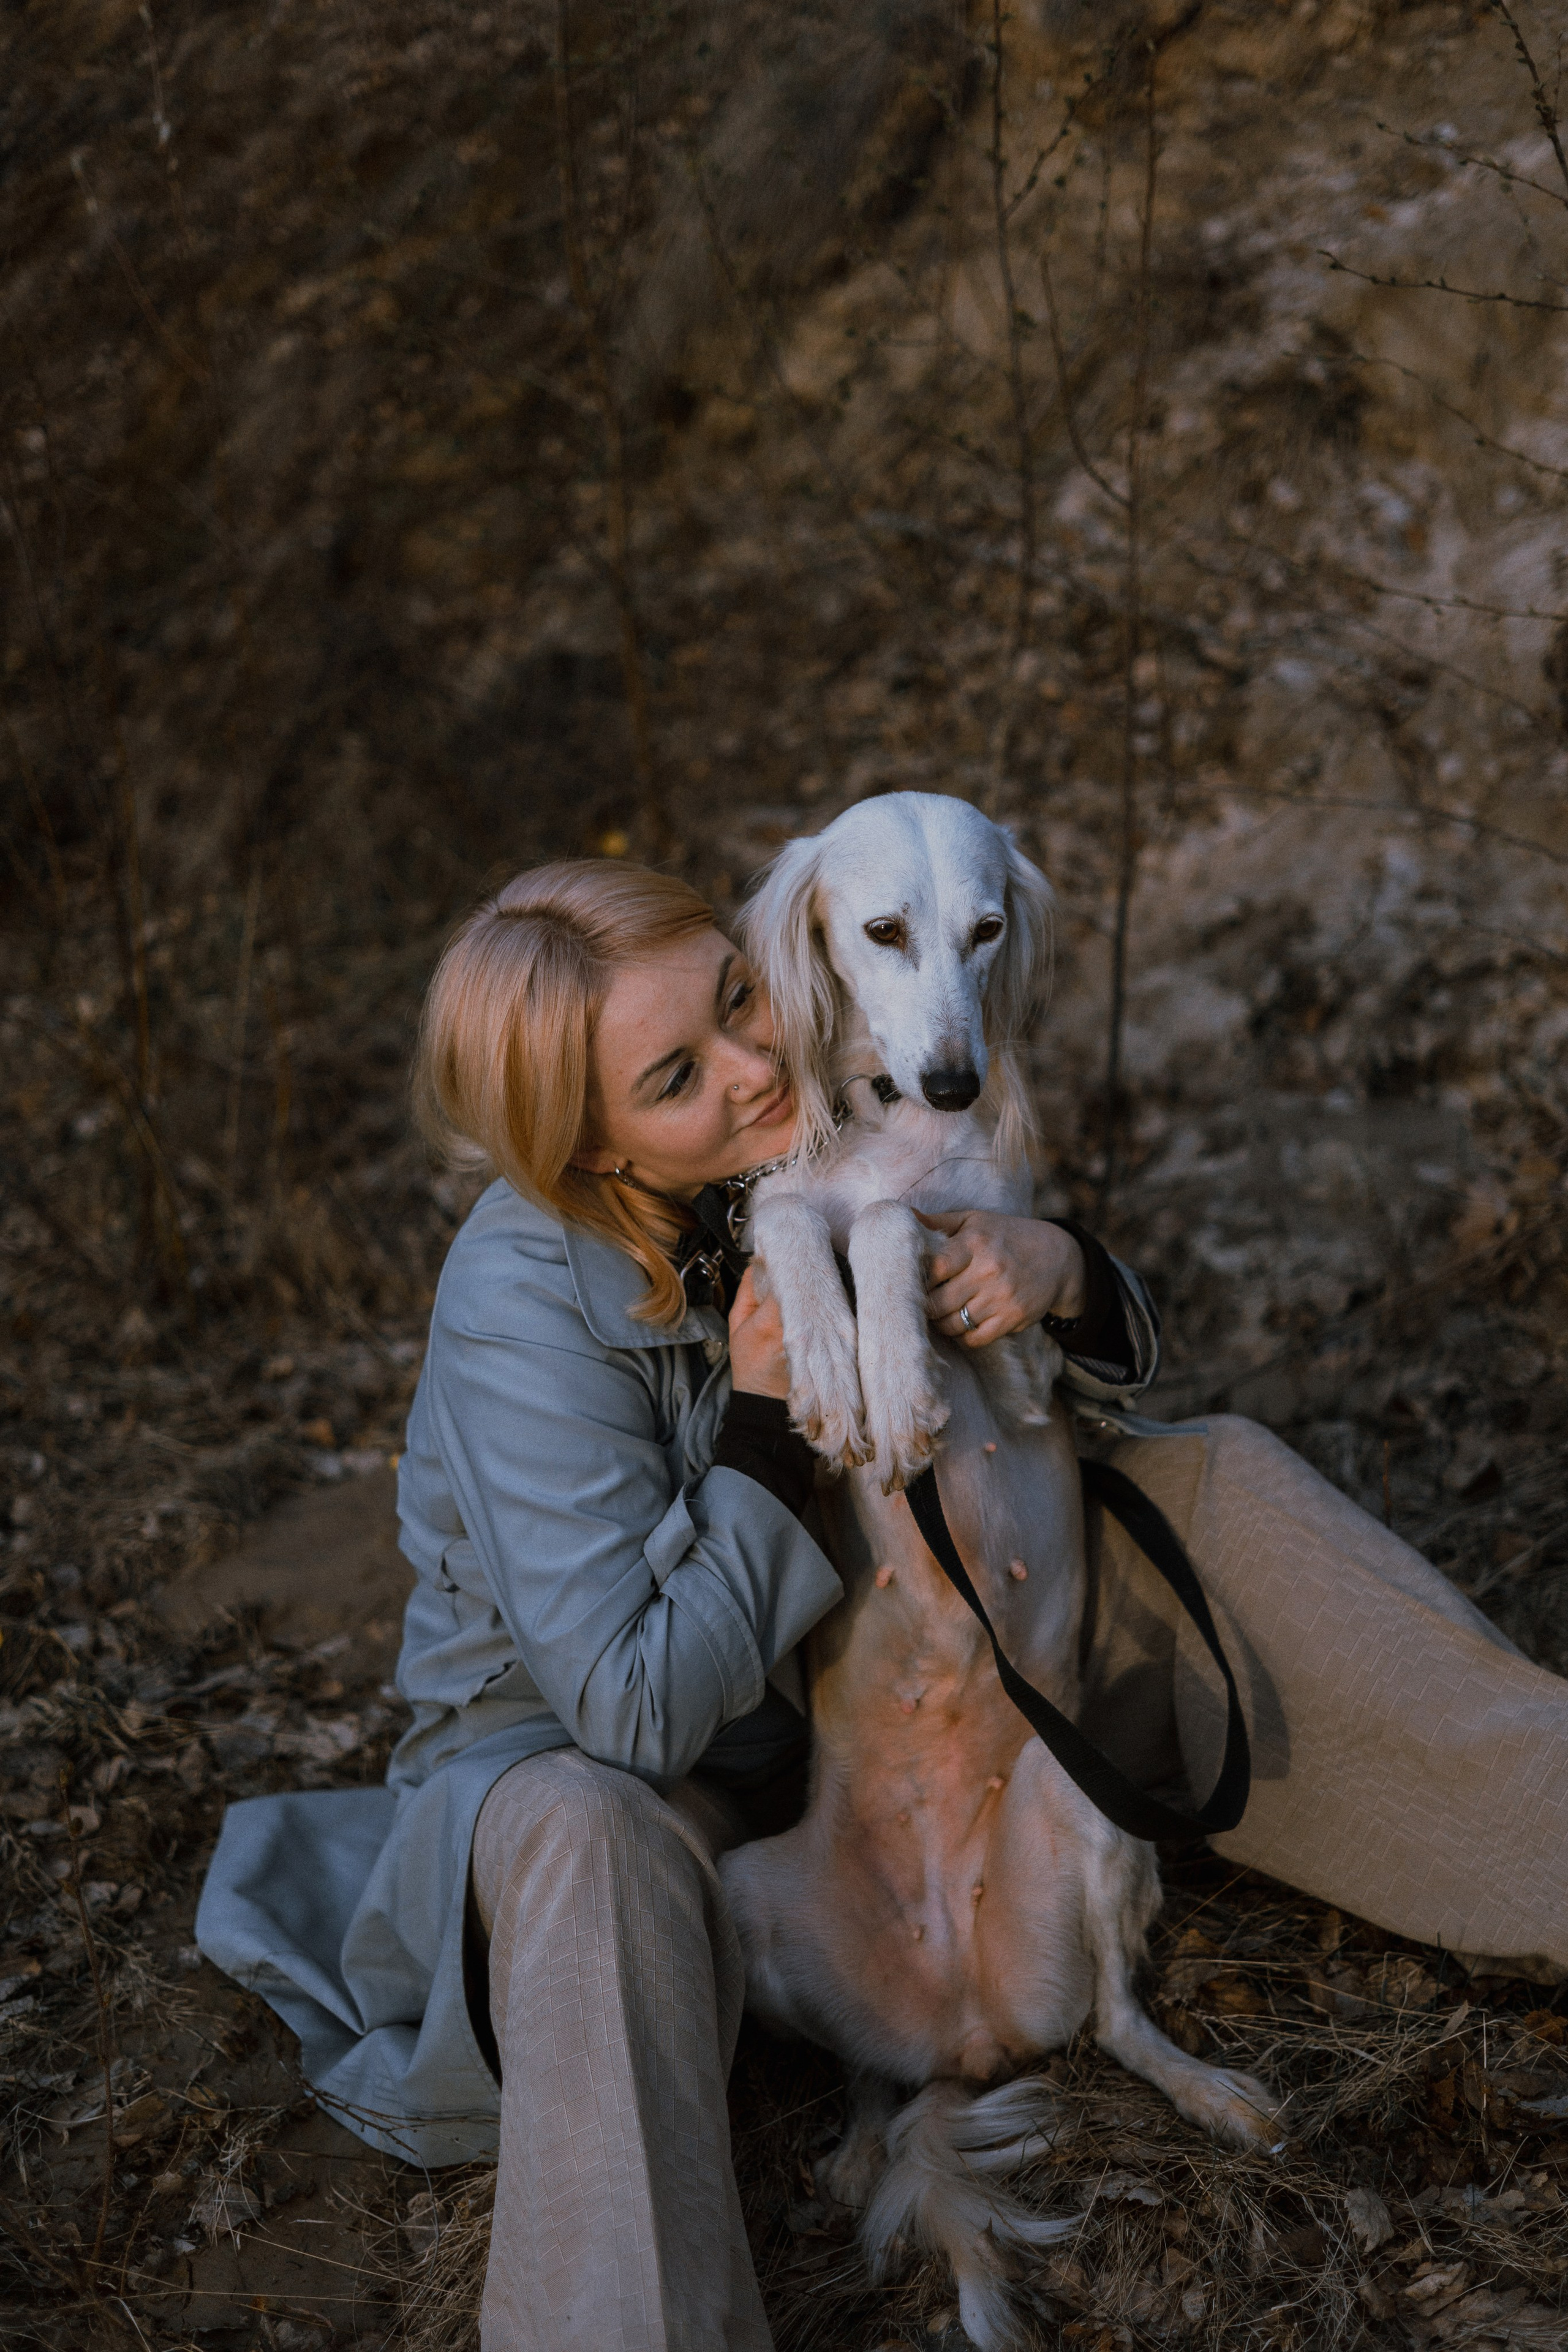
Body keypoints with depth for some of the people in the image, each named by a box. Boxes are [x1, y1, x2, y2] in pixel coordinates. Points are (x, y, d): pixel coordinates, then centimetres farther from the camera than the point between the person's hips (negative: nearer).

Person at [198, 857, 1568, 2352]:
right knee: (585, 1832, -44)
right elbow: (636, 1707, -31)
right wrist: (766, 1418, -30)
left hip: (839, 1707, 6)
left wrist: (1060, 1271, -23)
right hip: (571, 1761, -6)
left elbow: (1113, 1381, 0)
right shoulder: (525, 1301, -29)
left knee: (1212, 1479, -3)